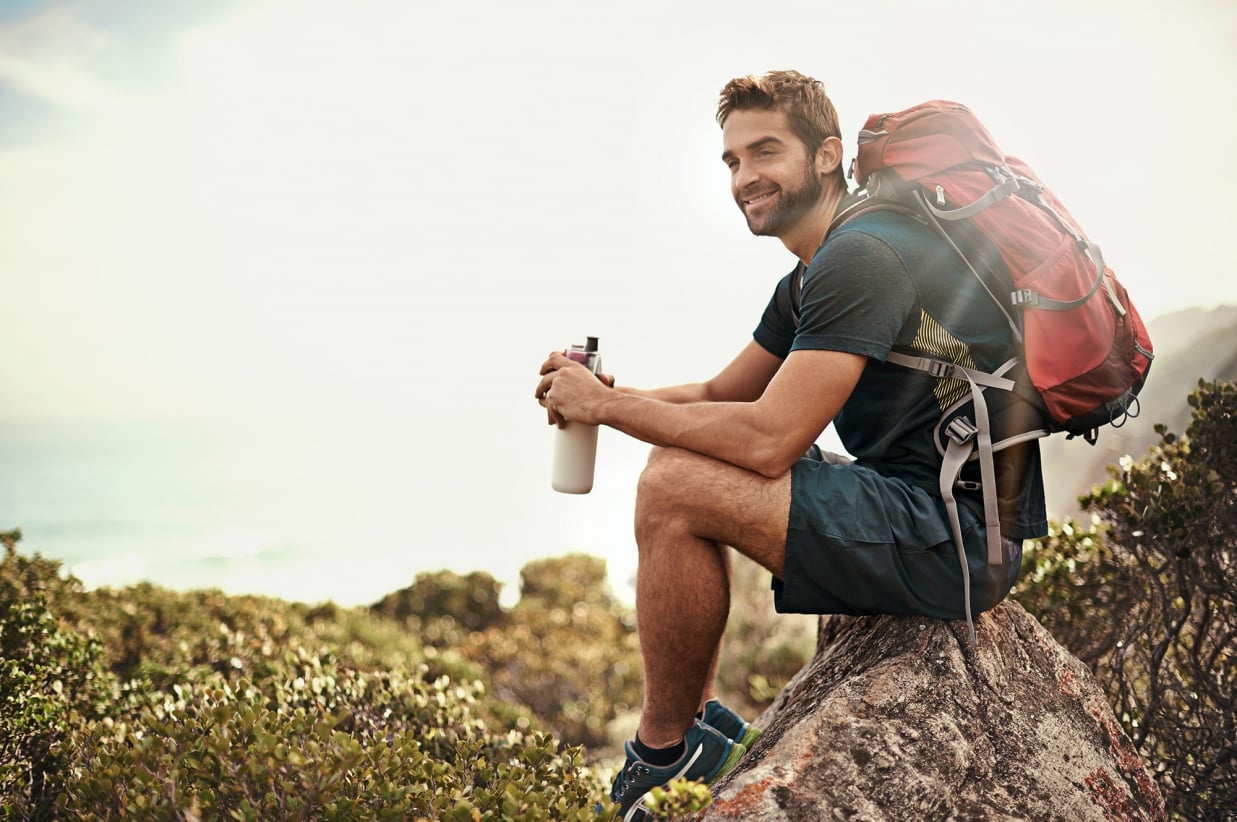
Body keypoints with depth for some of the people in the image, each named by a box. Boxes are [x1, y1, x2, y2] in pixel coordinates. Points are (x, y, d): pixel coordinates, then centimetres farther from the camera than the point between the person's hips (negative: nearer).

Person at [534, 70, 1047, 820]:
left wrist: (607, 405, -13)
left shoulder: (859, 258, -18)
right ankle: (703, 717, 15)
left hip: (960, 537, -11)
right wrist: (604, 393, 3)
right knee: (685, 465, 17)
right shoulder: (811, 279, 16)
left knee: (674, 490, -18)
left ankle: (665, 752, -2)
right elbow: (721, 396, 21)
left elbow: (767, 439, -23)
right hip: (929, 511, 11)